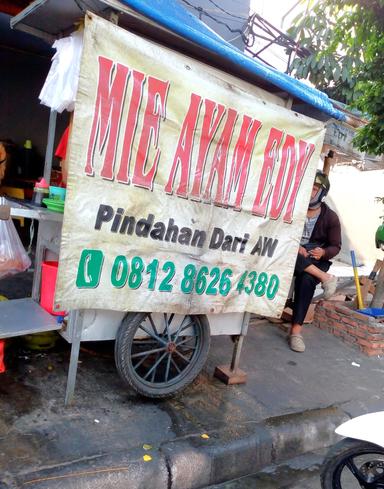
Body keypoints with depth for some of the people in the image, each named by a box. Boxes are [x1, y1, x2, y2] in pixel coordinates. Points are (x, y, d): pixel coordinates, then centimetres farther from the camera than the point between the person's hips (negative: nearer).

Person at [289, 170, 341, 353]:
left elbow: (335, 246, 1)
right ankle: (325, 278, -29)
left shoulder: (331, 217, -2)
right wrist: (294, 246, -24)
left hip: (315, 261, -1)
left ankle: (296, 330, -27)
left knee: (306, 281, -32)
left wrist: (323, 253, -21)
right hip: (291, 256, 1)